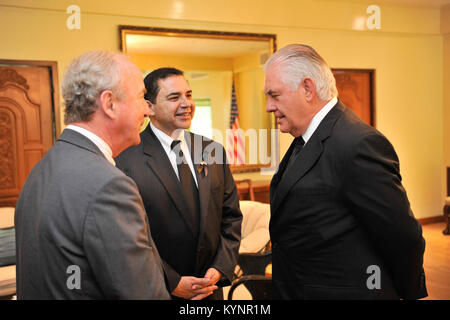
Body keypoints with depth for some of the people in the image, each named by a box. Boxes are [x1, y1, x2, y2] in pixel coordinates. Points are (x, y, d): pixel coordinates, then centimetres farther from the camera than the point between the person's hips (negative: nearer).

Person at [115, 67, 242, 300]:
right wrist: (171, 282, -16)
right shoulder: (125, 160, -15)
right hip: (158, 291, -4)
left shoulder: (213, 151, 1)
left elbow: (231, 217, 6)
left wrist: (221, 268, -5)